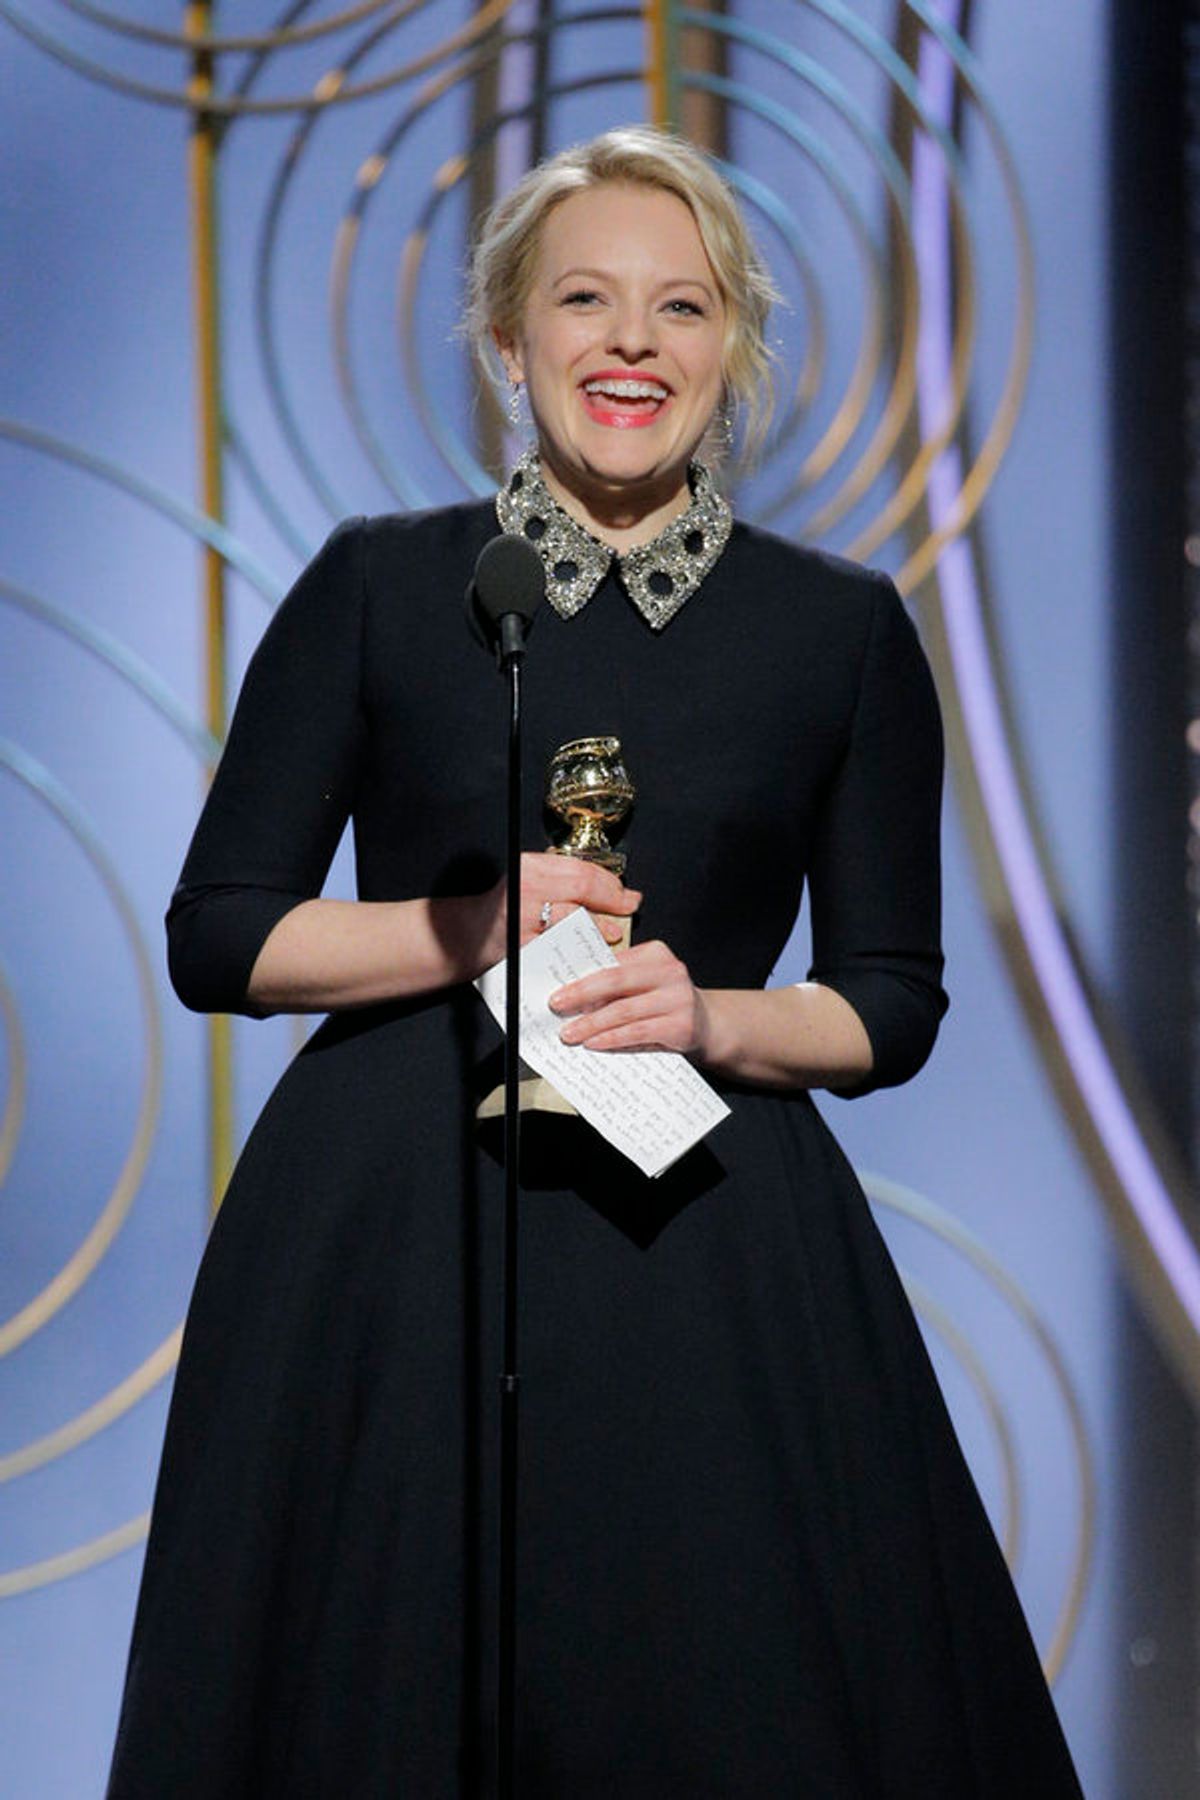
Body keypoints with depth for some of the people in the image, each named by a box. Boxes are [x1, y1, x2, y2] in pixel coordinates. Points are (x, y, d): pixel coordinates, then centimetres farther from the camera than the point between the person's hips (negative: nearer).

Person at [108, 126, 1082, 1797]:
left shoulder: (843, 627, 7)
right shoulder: (380, 587, 5)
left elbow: (894, 1002, 9)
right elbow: (218, 935, 4)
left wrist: (712, 1016, -10)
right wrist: (466, 928, -11)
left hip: (710, 1238, 1)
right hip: (390, 1235, 0)